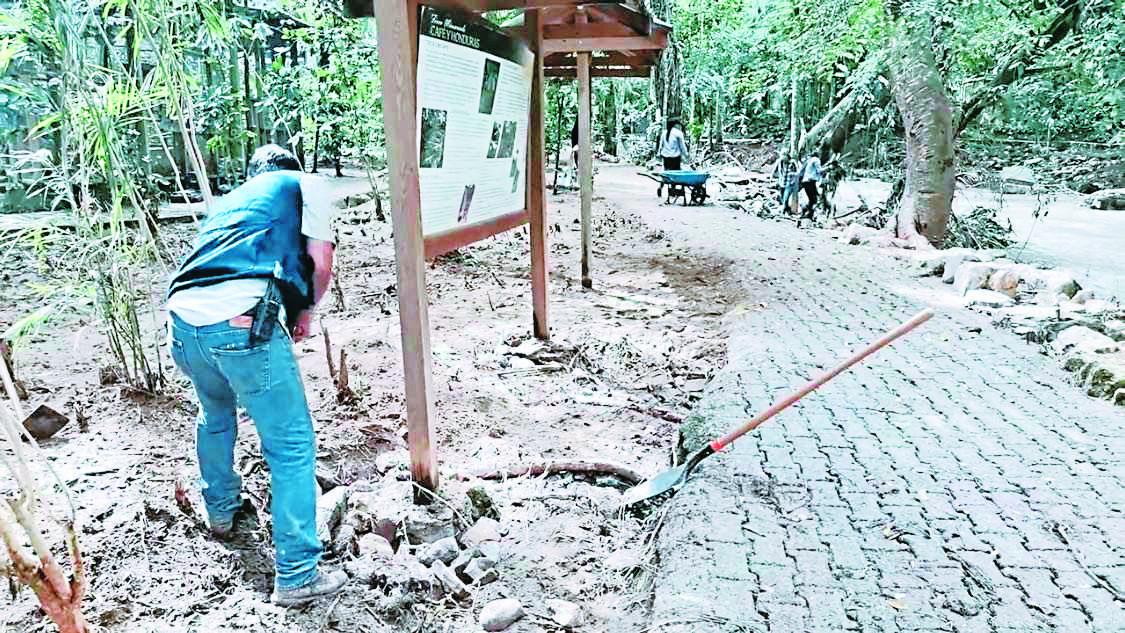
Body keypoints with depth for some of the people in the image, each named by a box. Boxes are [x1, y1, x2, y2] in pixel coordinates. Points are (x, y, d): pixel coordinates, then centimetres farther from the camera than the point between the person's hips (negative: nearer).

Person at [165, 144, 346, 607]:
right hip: (242, 322, -7)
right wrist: (306, 310, 24)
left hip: (183, 318, 7)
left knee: (215, 415, 33)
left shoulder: (230, 198, 35)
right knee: (292, 446, 3)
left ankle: (220, 510, 52)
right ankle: (297, 576, 7)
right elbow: (321, 264, 6)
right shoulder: (303, 185, 18)